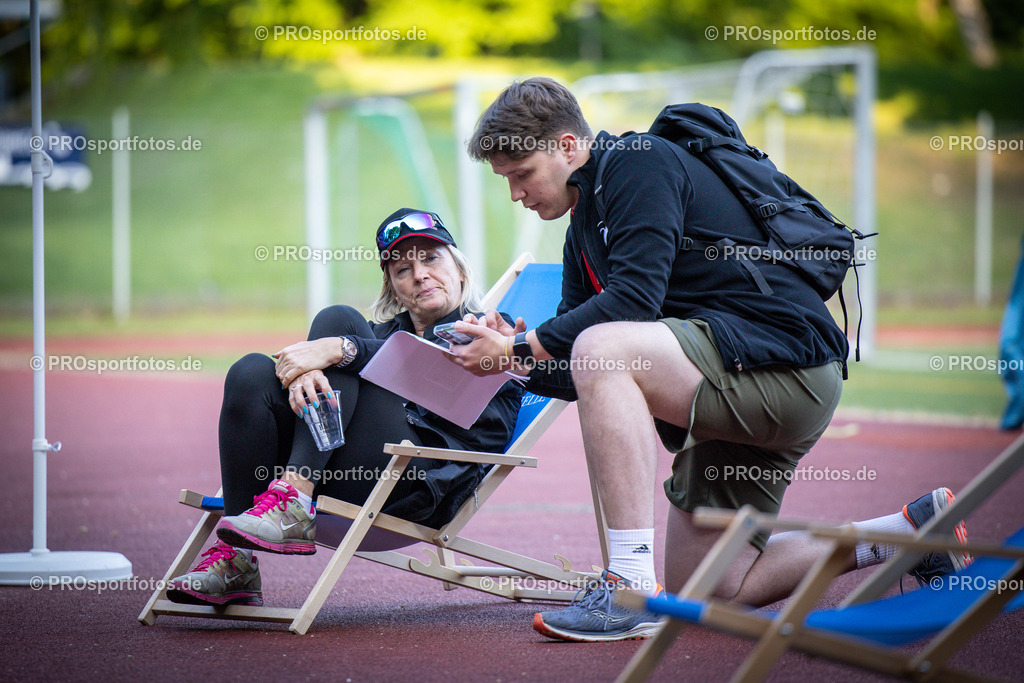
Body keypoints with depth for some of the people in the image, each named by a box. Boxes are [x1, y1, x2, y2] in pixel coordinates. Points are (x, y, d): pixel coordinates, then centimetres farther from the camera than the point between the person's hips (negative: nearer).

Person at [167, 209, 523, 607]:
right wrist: (303, 374, -16)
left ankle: (292, 505, -31)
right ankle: (234, 563, -24)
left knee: (339, 321, -14)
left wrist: (337, 350, -21)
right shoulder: (387, 331, 32)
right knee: (253, 374, -15)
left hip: (424, 486, -6)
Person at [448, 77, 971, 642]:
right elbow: (578, 373, 13)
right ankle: (912, 532, 20)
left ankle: (631, 588, -32)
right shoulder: (584, 228, 20)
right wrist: (522, 356, -7)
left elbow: (634, 299, -23)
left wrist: (521, 347, -19)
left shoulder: (639, 163, -9)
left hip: (785, 361, -11)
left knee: (602, 348, -31)